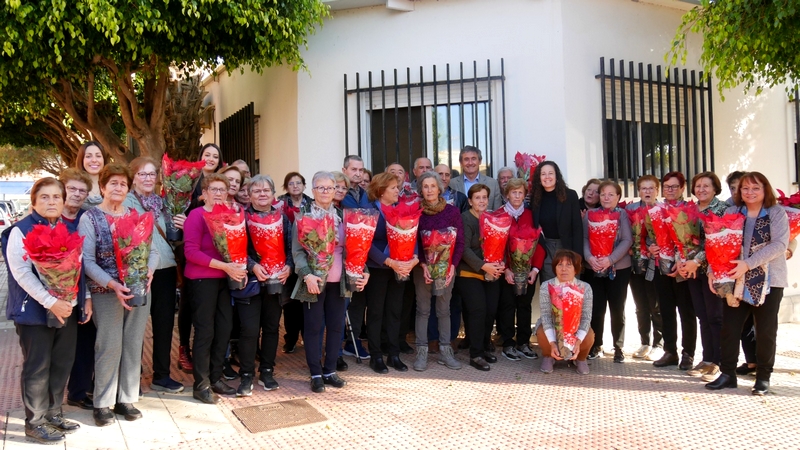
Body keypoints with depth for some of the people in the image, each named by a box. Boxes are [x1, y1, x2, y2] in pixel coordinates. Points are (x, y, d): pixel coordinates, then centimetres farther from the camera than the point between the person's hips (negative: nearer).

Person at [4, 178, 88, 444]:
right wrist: (50, 302, -22)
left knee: (62, 364, 11)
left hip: (68, 308, 6)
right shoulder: (21, 231, -8)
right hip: (35, 310, -5)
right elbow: (21, 272, -16)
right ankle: (35, 423, 15)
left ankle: (53, 414, 27)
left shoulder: (70, 229, 9)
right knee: (37, 367, 2)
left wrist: (86, 297, 5)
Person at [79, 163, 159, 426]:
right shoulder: (90, 218, -2)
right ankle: (103, 403, 14)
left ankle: (127, 398, 20)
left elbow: (153, 250, 8)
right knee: (109, 347, -1)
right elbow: (87, 261, -9)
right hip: (106, 292, -4)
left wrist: (149, 271, -13)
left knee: (133, 345, 7)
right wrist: (113, 285, -21)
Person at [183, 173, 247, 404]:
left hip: (224, 279, 6)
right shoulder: (197, 215, -9)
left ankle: (216, 378, 24)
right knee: (205, 331, -1)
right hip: (202, 279, -6)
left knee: (225, 328, 10)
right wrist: (224, 266, -22)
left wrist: (238, 267, -2)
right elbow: (191, 251, -17)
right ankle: (201, 385, 10)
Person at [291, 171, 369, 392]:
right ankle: (316, 374, 13)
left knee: (336, 326, 9)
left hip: (338, 281, 4)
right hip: (314, 281, -4)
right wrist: (307, 275, -23)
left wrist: (363, 271, -2)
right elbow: (297, 250, -9)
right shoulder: (303, 215, -3)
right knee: (314, 327, 3)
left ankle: (330, 370, 22)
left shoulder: (342, 215, 9)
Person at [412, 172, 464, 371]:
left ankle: (445, 351, 16)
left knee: (444, 309, 7)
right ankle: (422, 351, 10)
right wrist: (422, 265, -15)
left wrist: (452, 265, -11)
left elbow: (460, 241, 0)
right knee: (422, 309, 4)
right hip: (422, 268, -1)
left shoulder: (452, 211, -1)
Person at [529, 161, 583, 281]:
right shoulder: (535, 197, 3)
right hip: (545, 248, 2)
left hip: (566, 247, -2)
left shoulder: (570, 195, -5)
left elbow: (577, 227, -7)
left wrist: (577, 255, -12)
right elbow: (534, 227, 8)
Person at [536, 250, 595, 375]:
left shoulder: (585, 287, -16)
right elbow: (546, 315, -26)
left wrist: (578, 342, -40)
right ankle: (548, 357, 4)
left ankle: (580, 359, 7)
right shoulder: (546, 286, -19)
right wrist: (552, 343, -40)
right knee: (542, 333, -33)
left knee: (589, 337, -30)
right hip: (552, 327, -1)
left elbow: (586, 317, -22)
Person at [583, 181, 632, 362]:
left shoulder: (623, 214, 0)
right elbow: (584, 238, 0)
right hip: (594, 269, 1)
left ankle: (618, 347, 19)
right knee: (596, 308, 3)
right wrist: (589, 257, -17)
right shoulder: (590, 214, 6)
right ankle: (596, 345, 17)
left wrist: (610, 259, -19)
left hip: (619, 268, -1)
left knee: (617, 309, 7)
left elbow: (627, 240, -8)